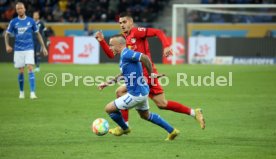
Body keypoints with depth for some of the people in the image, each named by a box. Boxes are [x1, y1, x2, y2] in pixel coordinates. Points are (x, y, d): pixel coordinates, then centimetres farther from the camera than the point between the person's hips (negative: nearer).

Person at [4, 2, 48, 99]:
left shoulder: (31, 21, 2)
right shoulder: (13, 22, 1)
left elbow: (38, 34, 10)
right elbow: (7, 34, 8)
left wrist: (43, 47, 8)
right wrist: (7, 45, -9)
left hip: (29, 49, -1)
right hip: (18, 50, 1)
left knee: (30, 69, -14)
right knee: (21, 72, 2)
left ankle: (32, 93, -17)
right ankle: (21, 92, 21)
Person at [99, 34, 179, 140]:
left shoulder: (126, 54, -21)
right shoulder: (124, 55, 11)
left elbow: (145, 58, -31)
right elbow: (123, 74, 25)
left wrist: (151, 74, -18)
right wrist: (108, 83, 24)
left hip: (136, 94, -10)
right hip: (141, 92, 10)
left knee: (109, 108, 1)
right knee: (145, 115, 28)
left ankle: (124, 129, 26)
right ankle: (172, 131, 31)